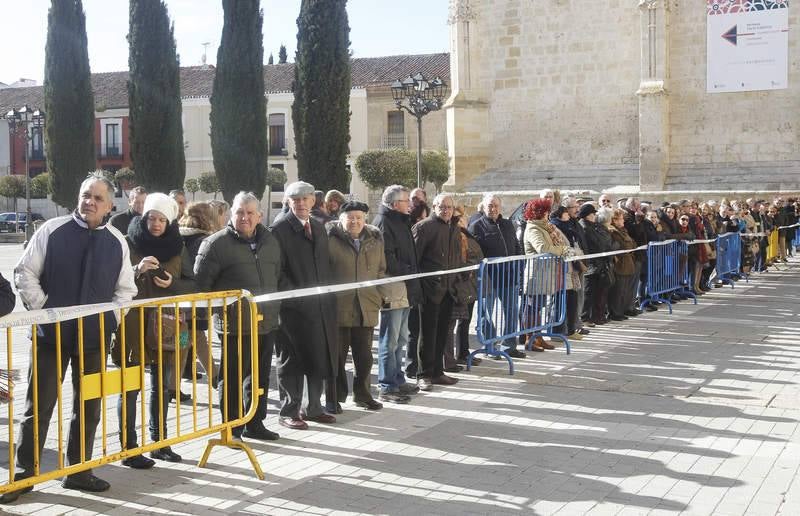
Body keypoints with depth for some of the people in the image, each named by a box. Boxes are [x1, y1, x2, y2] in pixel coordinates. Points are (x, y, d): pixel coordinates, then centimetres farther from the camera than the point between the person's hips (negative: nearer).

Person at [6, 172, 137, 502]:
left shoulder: (116, 242, 4)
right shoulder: (52, 231, -4)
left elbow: (125, 289, 12)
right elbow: (25, 273, -2)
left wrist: (111, 318, 1)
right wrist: (42, 309, -8)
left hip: (95, 337, 3)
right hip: (52, 334, -3)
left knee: (88, 407, 10)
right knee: (39, 406, 2)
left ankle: (79, 471, 23)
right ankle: (23, 473, 13)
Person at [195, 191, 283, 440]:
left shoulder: (271, 242, 10)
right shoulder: (216, 243, -8)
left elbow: (279, 279, 20)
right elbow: (200, 283, -7)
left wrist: (277, 311, 16)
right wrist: (218, 308, -9)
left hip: (266, 323, 6)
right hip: (235, 326, -6)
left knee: (259, 377, 16)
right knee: (233, 378, 3)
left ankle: (255, 423, 30)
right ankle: (231, 429, 15)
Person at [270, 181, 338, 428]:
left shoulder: (319, 227, 15)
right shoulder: (280, 229, -6)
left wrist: (329, 294, 9)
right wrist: (292, 294, -17)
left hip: (321, 305, 6)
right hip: (294, 306, -6)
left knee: (319, 358, 11)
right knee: (292, 360, 2)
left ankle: (313, 408, 23)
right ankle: (288, 412, 10)